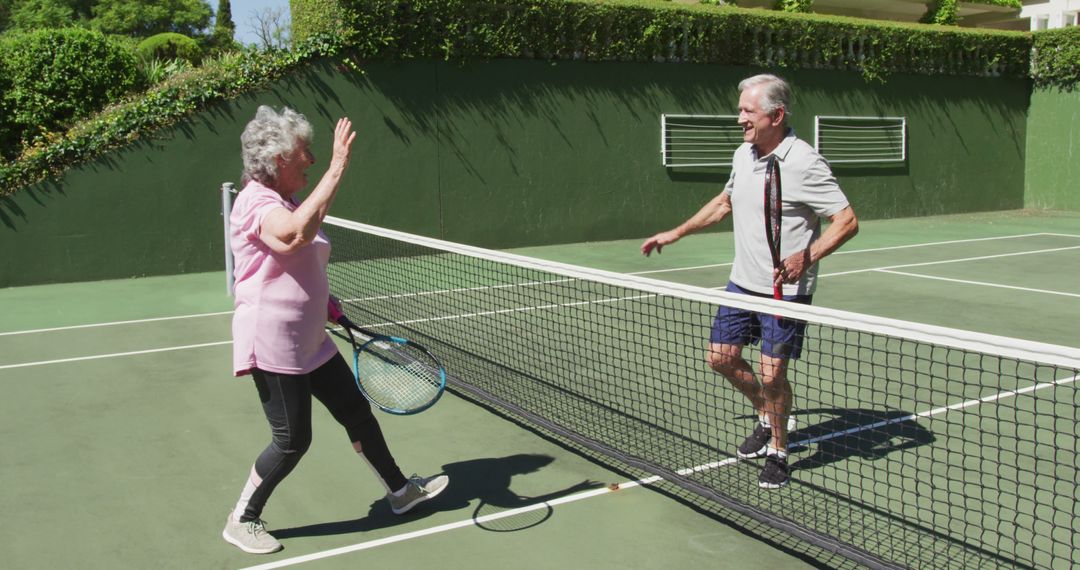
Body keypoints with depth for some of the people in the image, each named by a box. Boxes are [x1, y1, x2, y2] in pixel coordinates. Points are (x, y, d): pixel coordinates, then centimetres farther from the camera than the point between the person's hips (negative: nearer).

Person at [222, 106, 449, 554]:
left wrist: (324, 299, 11)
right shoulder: (255, 203, -19)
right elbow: (297, 234, -43)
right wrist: (336, 168, -39)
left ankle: (400, 491, 31)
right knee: (292, 440, -1)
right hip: (273, 345, -9)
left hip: (311, 342, 9)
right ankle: (241, 522, 21)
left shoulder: (285, 203, 12)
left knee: (357, 412, 15)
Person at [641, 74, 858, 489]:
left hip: (786, 288, -7)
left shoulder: (804, 163, -18)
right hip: (743, 281, 7)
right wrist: (676, 233, 21)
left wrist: (807, 257, -32)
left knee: (771, 373, -7)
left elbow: (847, 220, -17)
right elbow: (725, 202, 23)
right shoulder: (743, 155, 5)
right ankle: (767, 418, 34)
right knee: (722, 357, 9)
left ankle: (778, 452, 18)